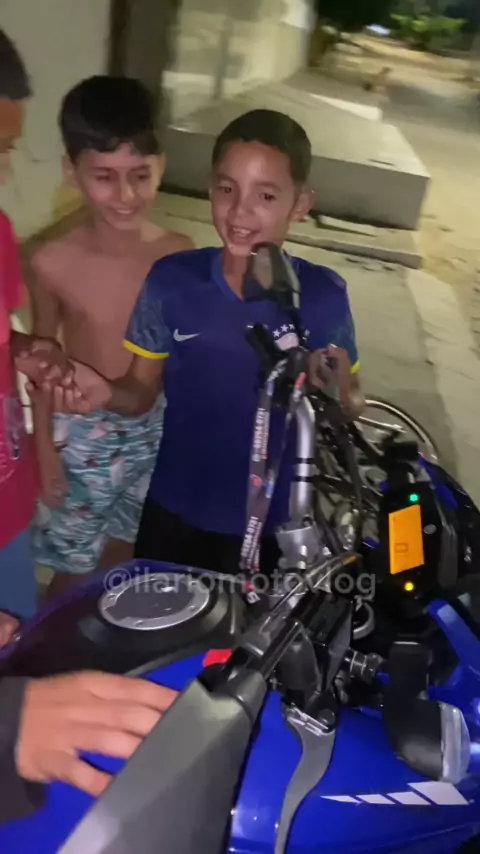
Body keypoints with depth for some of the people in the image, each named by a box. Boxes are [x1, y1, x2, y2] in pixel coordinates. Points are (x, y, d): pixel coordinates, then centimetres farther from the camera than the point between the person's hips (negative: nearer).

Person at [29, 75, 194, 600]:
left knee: (124, 556, 24)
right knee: (74, 569, 13)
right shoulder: (53, 265, -19)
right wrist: (44, 448, -3)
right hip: (83, 438, -3)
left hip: (157, 432, 3)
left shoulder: (177, 254, -12)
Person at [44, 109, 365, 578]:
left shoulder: (323, 296, -15)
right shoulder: (171, 280, -13)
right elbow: (142, 391, -5)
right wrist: (106, 392, -26)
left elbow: (349, 407, -4)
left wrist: (339, 391, -27)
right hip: (174, 509, 1)